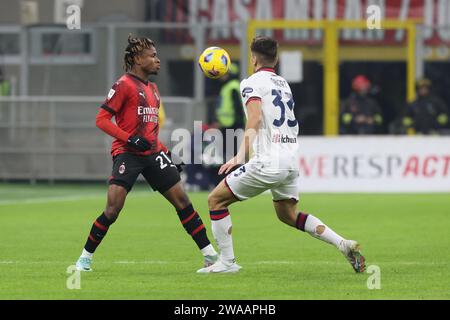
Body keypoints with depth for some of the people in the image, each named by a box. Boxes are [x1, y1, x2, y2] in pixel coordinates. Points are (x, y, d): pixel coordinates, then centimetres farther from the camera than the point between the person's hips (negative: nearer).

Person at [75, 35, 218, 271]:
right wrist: (129, 139, -19)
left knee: (181, 199, 1)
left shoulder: (152, 88, 19)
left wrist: (164, 151, 19)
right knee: (113, 208, -15)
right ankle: (85, 258, -1)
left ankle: (209, 254, 6)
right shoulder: (124, 85, -6)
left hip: (152, 153, 7)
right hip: (127, 154, -7)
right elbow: (101, 119, -10)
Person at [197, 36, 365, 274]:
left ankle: (227, 261, 4)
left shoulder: (252, 83, -4)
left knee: (216, 200, 6)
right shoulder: (283, 83, 19)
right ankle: (344, 245, 8)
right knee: (287, 214, 22)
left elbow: (255, 119, -21)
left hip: (268, 162, -8)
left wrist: (241, 155, -32)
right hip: (291, 160, 8)